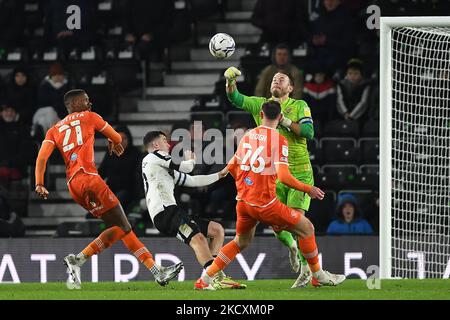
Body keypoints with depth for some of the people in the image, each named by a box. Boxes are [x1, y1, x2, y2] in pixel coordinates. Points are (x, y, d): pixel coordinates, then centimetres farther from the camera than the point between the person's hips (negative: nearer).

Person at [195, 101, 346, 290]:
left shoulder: (247, 136, 9)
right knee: (306, 228, 7)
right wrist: (308, 189, -7)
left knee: (241, 242, 26)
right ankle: (318, 276, 15)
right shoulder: (279, 140, -10)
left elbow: (232, 168, 18)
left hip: (243, 201, 7)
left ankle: (205, 279, 22)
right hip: (265, 203, -6)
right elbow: (283, 176, -19)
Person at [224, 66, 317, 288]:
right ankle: (292, 246, 32)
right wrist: (230, 80, -21)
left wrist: (285, 121, -17)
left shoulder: (300, 106, 4)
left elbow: (309, 132, -8)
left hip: (300, 173, -3)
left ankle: (306, 269, -6)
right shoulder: (261, 105, 10)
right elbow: (236, 99, -2)